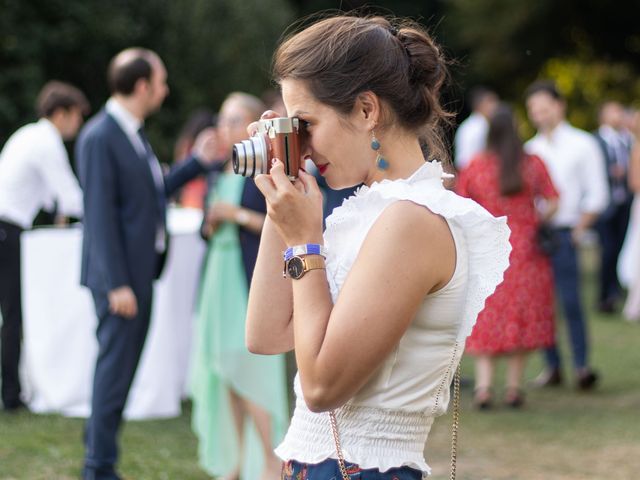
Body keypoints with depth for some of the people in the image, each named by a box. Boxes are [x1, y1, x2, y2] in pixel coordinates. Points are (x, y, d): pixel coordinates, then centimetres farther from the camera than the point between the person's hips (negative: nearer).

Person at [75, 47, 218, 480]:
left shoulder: (132, 133, 14)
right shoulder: (100, 137, -16)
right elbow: (101, 213, -19)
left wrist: (197, 163, 19)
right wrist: (117, 284, -20)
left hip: (140, 271, 9)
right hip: (120, 275, -9)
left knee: (120, 368, 14)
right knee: (115, 368, -5)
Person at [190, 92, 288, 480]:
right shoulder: (221, 173, 15)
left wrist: (239, 215, -14)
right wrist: (212, 224, -1)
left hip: (252, 280, -7)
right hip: (219, 275, 8)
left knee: (249, 372, -12)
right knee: (224, 373, 7)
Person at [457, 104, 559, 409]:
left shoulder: (475, 166, -4)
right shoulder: (533, 164, -4)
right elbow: (552, 203, -3)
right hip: (525, 249, 0)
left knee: (486, 318, 5)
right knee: (521, 316, 8)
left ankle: (483, 386, -6)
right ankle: (514, 388, 9)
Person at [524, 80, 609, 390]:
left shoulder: (582, 144, 5)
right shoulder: (529, 150, 16)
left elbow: (597, 195, 2)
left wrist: (578, 230, -4)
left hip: (562, 233, -4)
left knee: (570, 301, -12)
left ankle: (581, 365, -7)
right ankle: (552, 366, 8)